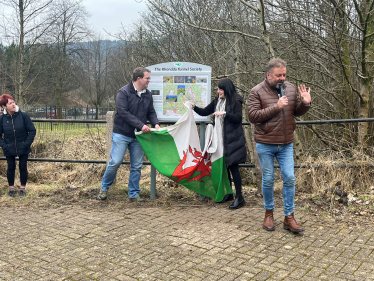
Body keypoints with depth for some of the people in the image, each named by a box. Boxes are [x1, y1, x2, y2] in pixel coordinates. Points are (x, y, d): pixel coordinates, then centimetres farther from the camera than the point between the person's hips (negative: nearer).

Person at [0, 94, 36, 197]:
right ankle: (11, 188, 31)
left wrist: (27, 143, -12)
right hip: (9, 149, 1)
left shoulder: (23, 115, -13)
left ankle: (23, 189, 26)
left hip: (23, 149, -1)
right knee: (11, 167, 12)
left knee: (23, 167, 9)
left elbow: (32, 131, -7)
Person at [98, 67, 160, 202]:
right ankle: (104, 188, 19)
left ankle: (134, 194, 17)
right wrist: (141, 125, -22)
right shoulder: (124, 92, -9)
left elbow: (151, 112, 16)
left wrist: (155, 123, -6)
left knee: (137, 166, 6)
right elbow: (123, 112, -18)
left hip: (138, 136, 5)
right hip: (122, 134, -5)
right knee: (115, 162, -4)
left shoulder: (148, 95, 9)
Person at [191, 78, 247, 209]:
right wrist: (194, 107, 4)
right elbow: (205, 112, 18)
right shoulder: (217, 101, 12)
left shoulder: (235, 101, -6)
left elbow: (238, 117, -14)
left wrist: (225, 113, -21)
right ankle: (229, 194, 24)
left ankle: (239, 197, 1)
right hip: (220, 138, 7)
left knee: (232, 165, -8)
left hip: (232, 139, -7)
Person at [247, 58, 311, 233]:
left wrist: (305, 103, -10)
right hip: (265, 144, -3)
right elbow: (252, 116, -18)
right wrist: (276, 107, -22)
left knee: (289, 178, 3)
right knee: (268, 180, 7)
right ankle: (269, 213, 26)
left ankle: (289, 218, 14)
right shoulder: (257, 92, -9)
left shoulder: (290, 88, 5)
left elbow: (297, 112, 12)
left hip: (286, 144, 4)